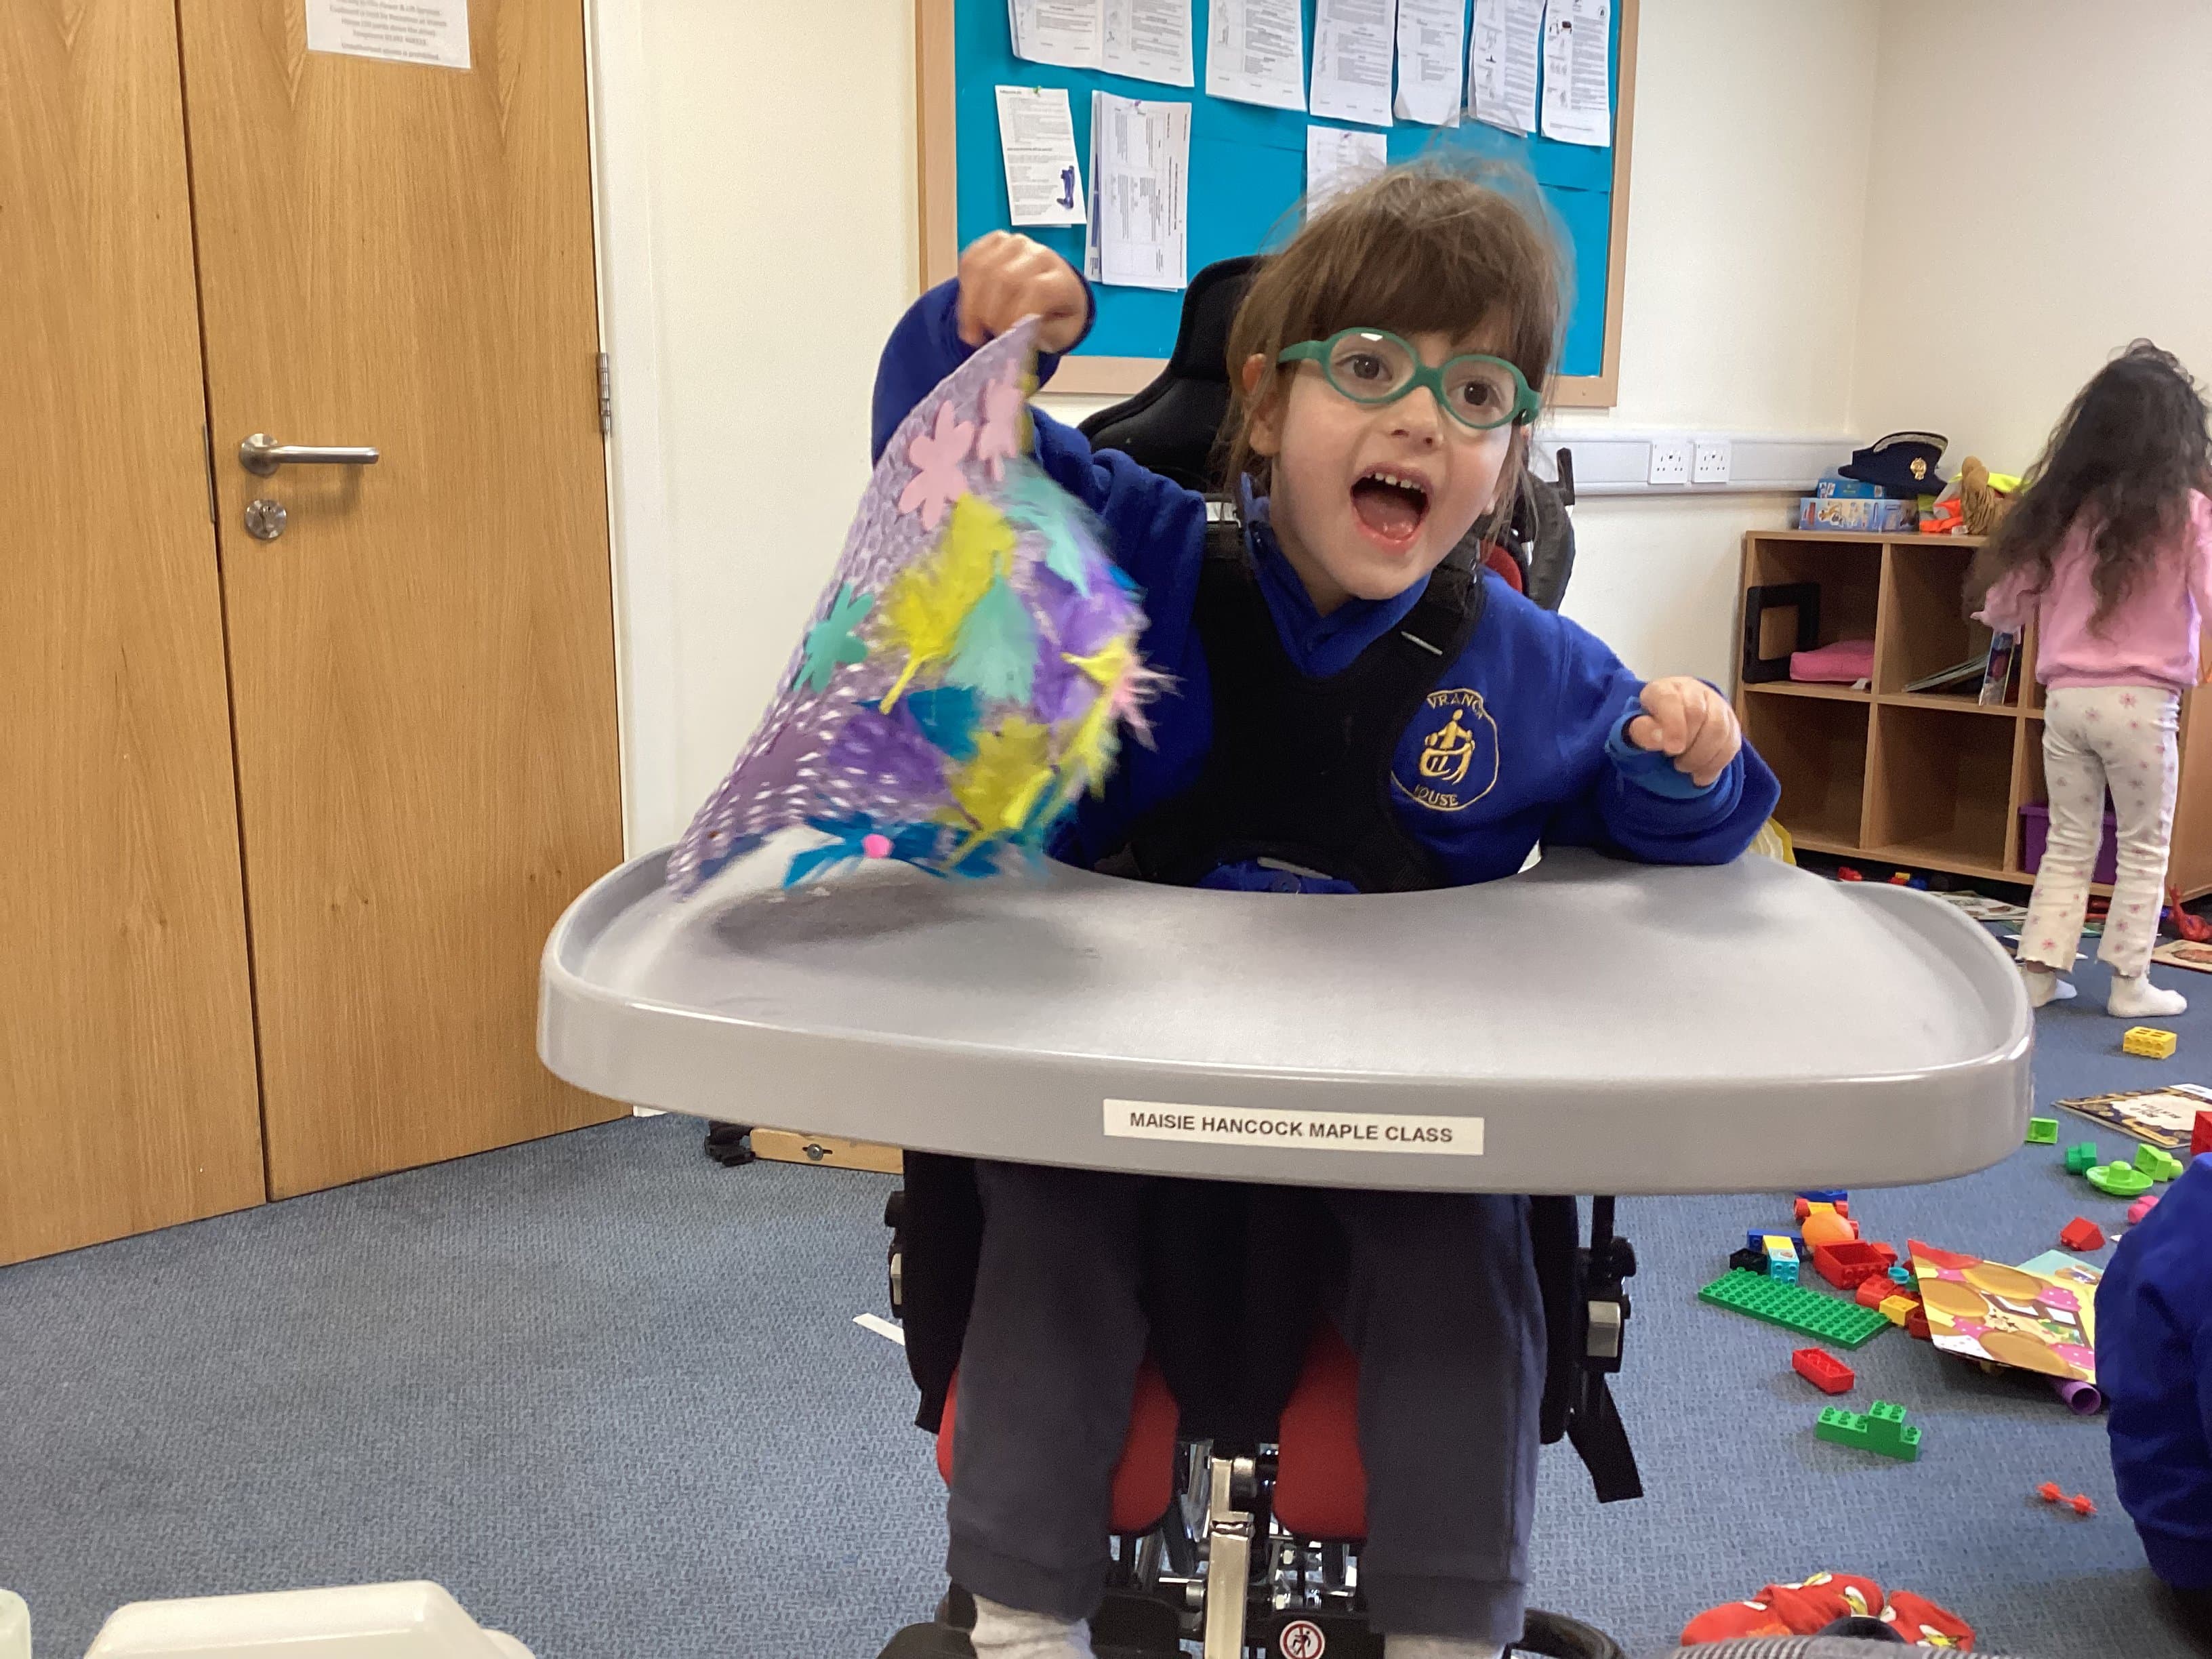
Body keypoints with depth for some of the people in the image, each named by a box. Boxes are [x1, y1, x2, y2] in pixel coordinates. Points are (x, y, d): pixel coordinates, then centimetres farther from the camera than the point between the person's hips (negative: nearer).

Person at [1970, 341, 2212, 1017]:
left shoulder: (2062, 509, 4)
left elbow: (2003, 608, 9)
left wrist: (2002, 617, 28)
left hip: (2065, 700, 4)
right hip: (2140, 702, -3)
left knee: (2068, 845, 15)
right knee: (2144, 848, 11)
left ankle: (2038, 970, 15)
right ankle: (2130, 981, 14)